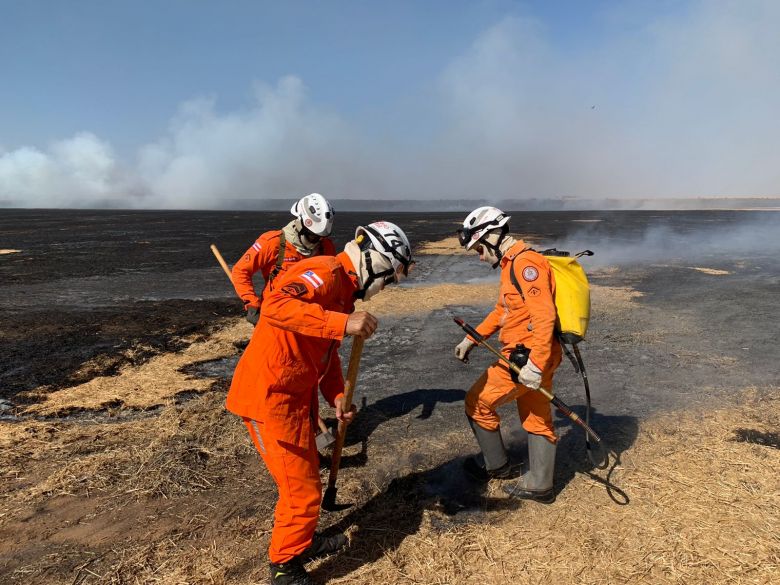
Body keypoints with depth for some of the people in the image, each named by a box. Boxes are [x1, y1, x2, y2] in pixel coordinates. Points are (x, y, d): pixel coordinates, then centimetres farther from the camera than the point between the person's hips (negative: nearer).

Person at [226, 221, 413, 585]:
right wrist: (342, 322, -40)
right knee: (302, 490, 1)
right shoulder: (324, 272, -19)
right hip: (270, 398, -10)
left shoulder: (342, 289, 13)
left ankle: (303, 542, 47)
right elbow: (275, 306, -38)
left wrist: (337, 397, 4)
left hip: (296, 396, 10)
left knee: (307, 474, 25)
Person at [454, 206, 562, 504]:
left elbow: (544, 317, -27)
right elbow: (501, 311, 23)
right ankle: (539, 485, 30)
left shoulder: (525, 263, -19)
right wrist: (471, 339, 23)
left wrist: (535, 365, -28)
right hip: (537, 355, 10)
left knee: (477, 403, 7)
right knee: (538, 419, 17)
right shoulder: (514, 263, 14)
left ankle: (496, 465, 26)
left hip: (525, 358, -10)